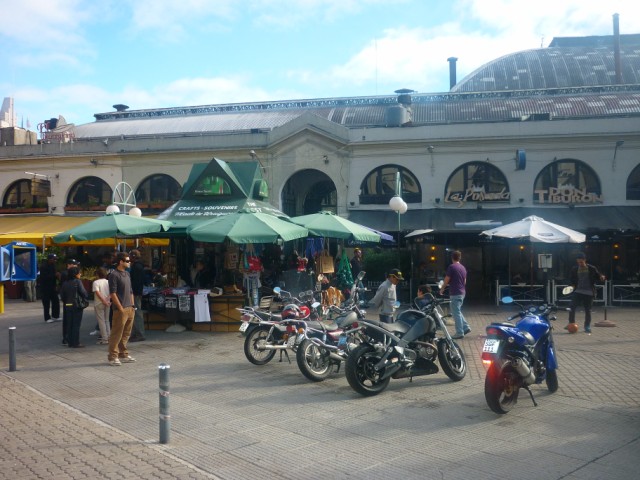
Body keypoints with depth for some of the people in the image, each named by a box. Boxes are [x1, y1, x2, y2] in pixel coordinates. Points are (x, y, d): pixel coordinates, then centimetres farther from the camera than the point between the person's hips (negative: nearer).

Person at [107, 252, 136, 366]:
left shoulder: (127, 274, 15)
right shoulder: (114, 275, -11)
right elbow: (113, 293, -15)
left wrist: (132, 305, 15)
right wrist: (120, 308, -16)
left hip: (129, 309, 8)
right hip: (120, 309, -8)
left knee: (126, 333, 14)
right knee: (116, 334, -3)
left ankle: (123, 354, 23)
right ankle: (113, 357, 3)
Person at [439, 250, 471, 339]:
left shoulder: (451, 267, -13)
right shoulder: (463, 267, 11)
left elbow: (446, 280, -11)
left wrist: (442, 289, 6)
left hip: (455, 293, -8)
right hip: (462, 293, 8)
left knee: (456, 313, -3)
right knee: (458, 312, 20)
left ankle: (459, 333, 0)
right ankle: (466, 328, 18)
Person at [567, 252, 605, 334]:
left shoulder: (592, 269, -3)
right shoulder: (574, 269, 2)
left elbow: (597, 276, 4)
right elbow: (571, 279, 11)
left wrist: (601, 277, -18)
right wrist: (572, 285, -8)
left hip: (589, 293, -1)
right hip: (578, 291, 1)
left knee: (588, 310, 6)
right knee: (572, 307, -12)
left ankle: (587, 327, 19)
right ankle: (571, 324, 1)